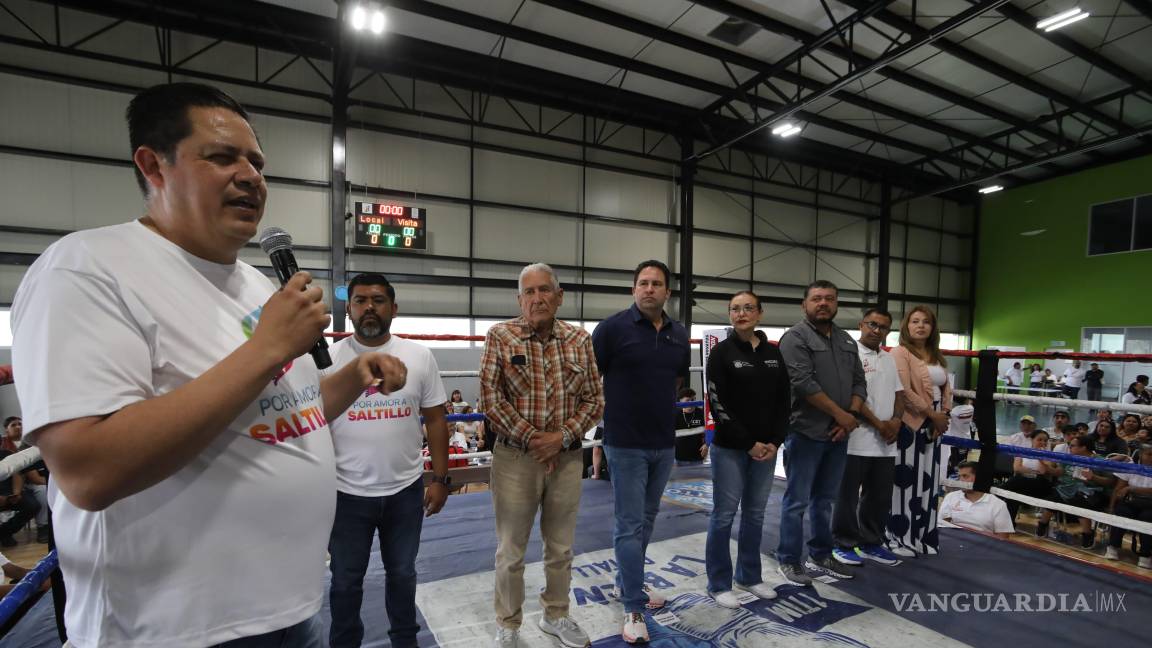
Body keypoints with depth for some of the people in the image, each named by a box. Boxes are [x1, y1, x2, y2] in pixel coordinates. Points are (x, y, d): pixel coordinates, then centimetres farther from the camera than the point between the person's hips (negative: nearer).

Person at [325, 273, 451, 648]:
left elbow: (435, 420, 0)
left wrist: (440, 479, -2)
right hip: (347, 492, -1)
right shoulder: (328, 358, -6)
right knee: (346, 579, 19)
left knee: (402, 573, 21)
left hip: (406, 489, 1)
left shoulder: (419, 356, -3)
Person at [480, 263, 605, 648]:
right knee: (511, 551, 12)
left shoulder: (580, 340, 1)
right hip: (515, 457, -2)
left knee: (561, 547, 19)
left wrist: (561, 437, -12)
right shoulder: (500, 336, -7)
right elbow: (491, 398, -11)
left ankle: (556, 615, 41)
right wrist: (531, 438, -14)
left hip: (567, 457, 3)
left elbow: (594, 399, 1)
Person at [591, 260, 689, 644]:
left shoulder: (679, 335, 5)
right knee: (629, 525, 2)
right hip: (625, 443, -6)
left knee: (646, 520, 19)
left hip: (664, 443, 6)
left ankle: (627, 583, 38)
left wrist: (657, 404, 12)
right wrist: (612, 409, -6)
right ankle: (633, 608, 16)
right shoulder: (613, 327, -12)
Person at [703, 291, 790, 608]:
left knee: (755, 514, 15)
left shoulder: (774, 353, 7)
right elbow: (718, 404, -12)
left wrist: (775, 441, -3)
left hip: (766, 447, 5)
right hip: (730, 448, -5)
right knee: (724, 515, 2)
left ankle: (749, 576, 31)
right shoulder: (722, 351, -7)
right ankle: (719, 584, 16)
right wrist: (748, 443, -12)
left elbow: (784, 401, 9)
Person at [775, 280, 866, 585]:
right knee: (797, 501, 1)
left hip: (838, 435, 7)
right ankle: (789, 560, 13)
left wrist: (852, 416, -3)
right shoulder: (795, 337, -9)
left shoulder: (847, 341, 15)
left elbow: (859, 382, 13)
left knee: (825, 499, 17)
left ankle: (820, 556, 30)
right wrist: (840, 414, -12)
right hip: (806, 433, -7)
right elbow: (804, 383, -18)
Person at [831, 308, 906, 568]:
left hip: (886, 442, 7)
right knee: (848, 495, 3)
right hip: (856, 439, -7)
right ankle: (844, 544, 15)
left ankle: (871, 543, 28)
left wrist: (896, 420, -3)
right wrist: (878, 424, -13)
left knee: (880, 497, 15)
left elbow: (898, 394, 16)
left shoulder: (889, 359, 16)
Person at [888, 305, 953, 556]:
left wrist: (944, 416, -3)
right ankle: (903, 538, 11)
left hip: (933, 427, 8)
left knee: (927, 481, 13)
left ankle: (924, 538, 24)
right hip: (910, 425, -7)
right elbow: (904, 392, -17)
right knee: (907, 480, -1)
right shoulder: (900, 352, -9)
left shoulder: (937, 357, 16)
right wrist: (932, 414, -14)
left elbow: (946, 389, 12)